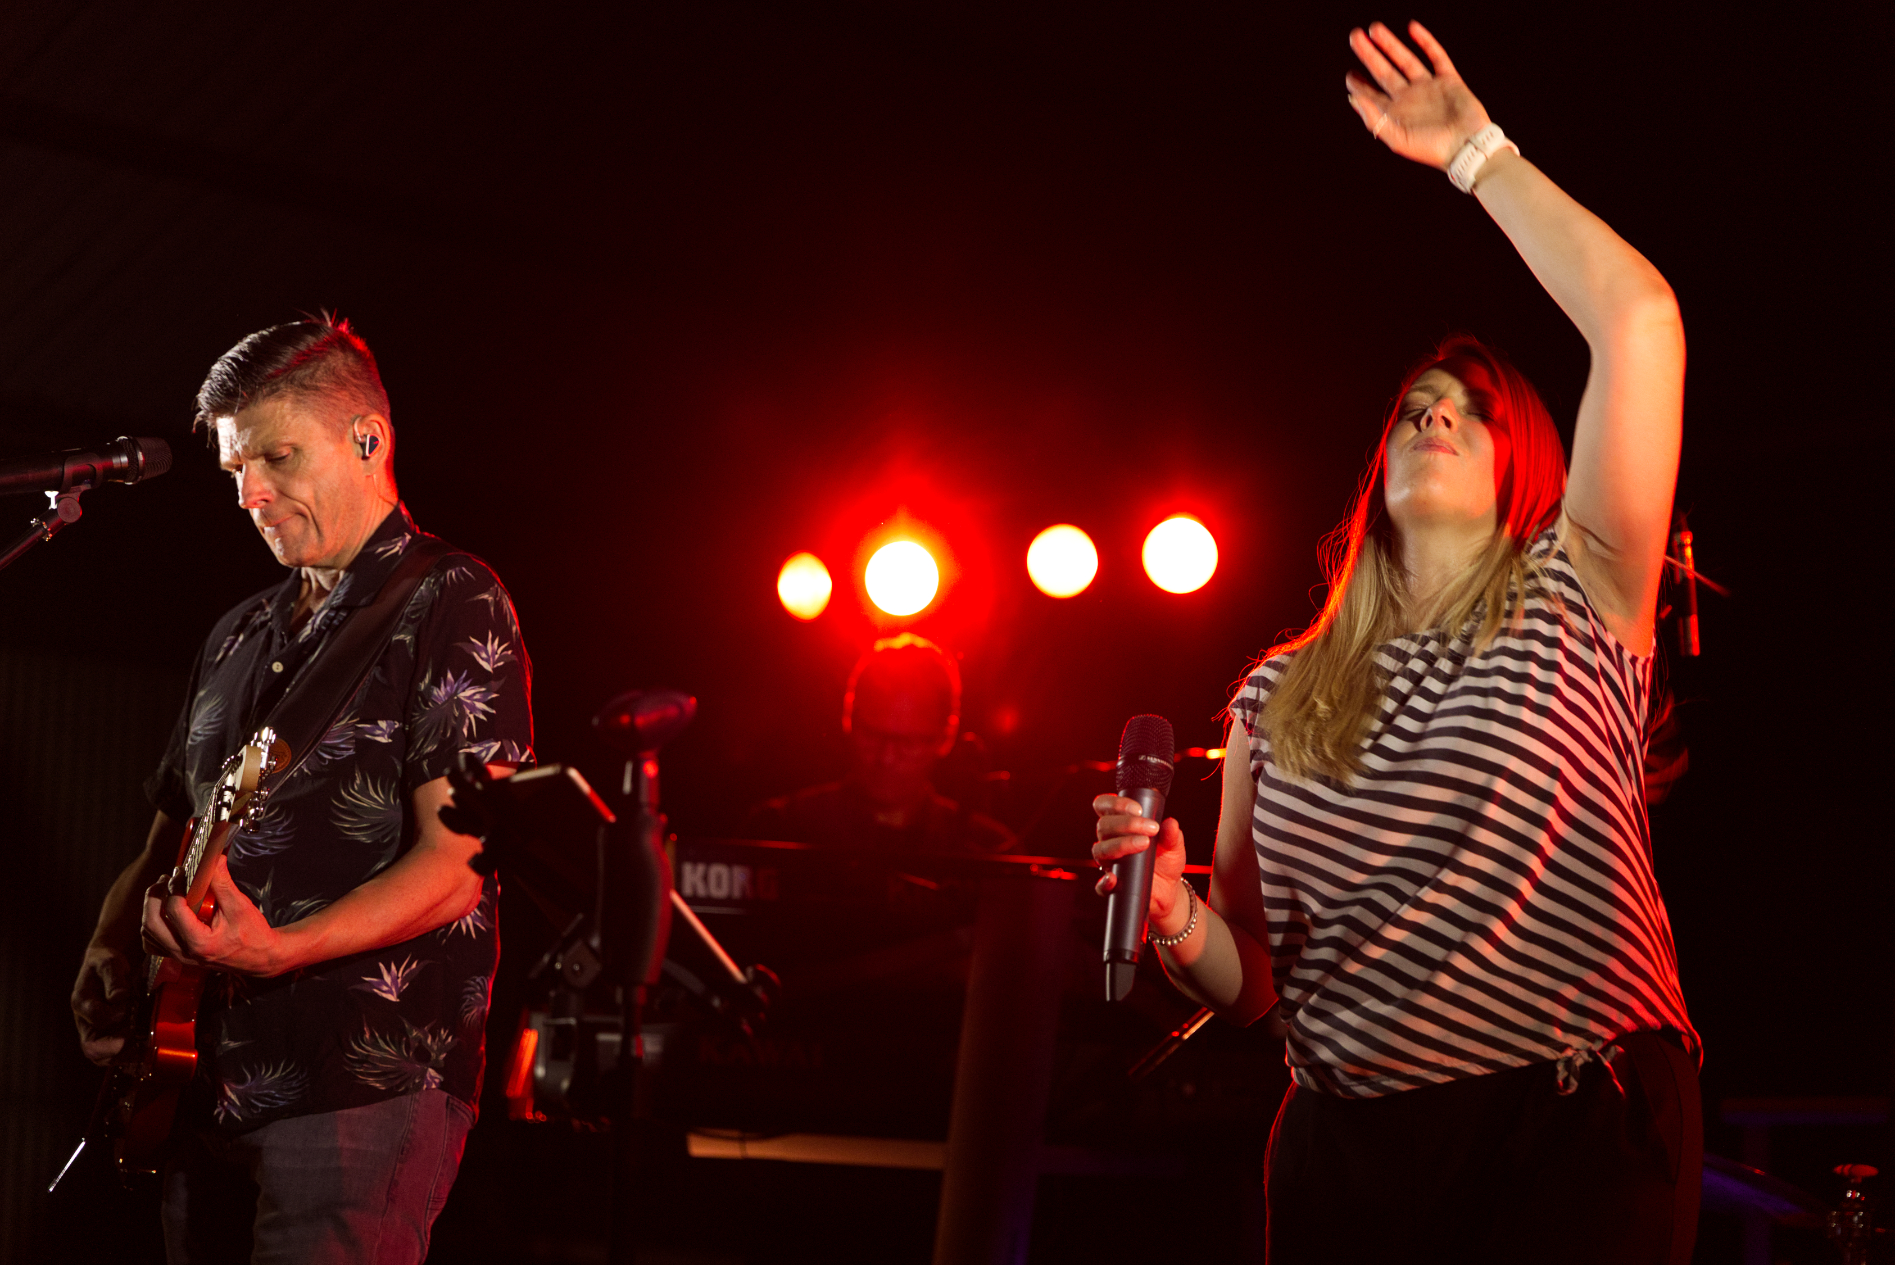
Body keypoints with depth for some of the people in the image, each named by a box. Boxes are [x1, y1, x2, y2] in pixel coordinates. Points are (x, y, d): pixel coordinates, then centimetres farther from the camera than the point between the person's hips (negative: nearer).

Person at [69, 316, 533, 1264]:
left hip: (364, 1082, -7)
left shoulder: (451, 606, -4)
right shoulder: (239, 636, 20)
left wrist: (279, 949, -26)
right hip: (211, 1080, 7)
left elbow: (454, 866, -14)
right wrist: (113, 946, 5)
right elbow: (171, 830, 26)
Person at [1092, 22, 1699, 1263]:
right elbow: (1254, 978, 12)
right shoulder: (1283, 695, 10)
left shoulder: (1573, 605, 2)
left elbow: (1642, 321, -9)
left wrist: (1479, 152, -2)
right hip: (1348, 1157, 3)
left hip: (1578, 1154, -3)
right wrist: (1179, 924, -10)